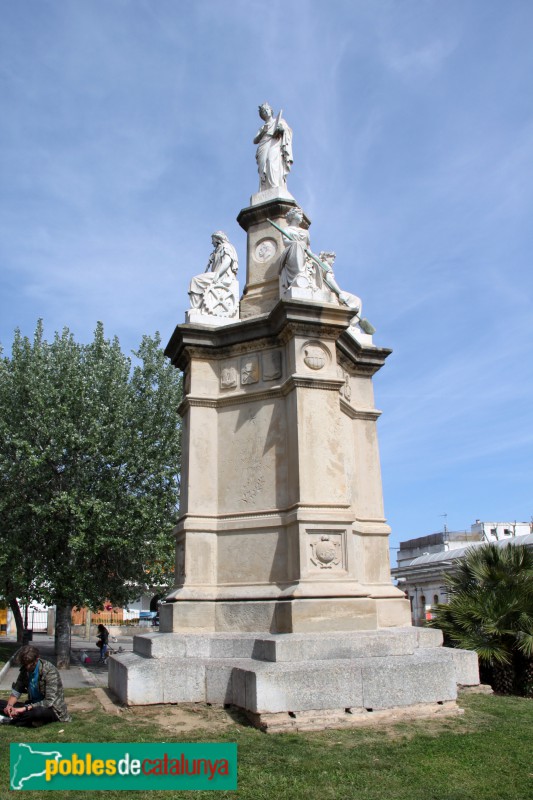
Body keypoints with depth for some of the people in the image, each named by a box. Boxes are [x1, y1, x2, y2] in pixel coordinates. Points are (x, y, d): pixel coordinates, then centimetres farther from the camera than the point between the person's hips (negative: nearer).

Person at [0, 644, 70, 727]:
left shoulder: (49, 671, -21)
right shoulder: (25, 670, -1)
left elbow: (49, 702, -25)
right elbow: (16, 691, 6)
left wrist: (24, 708, -32)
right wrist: (9, 705, -16)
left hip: (52, 709, -7)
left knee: (37, 712, -40)